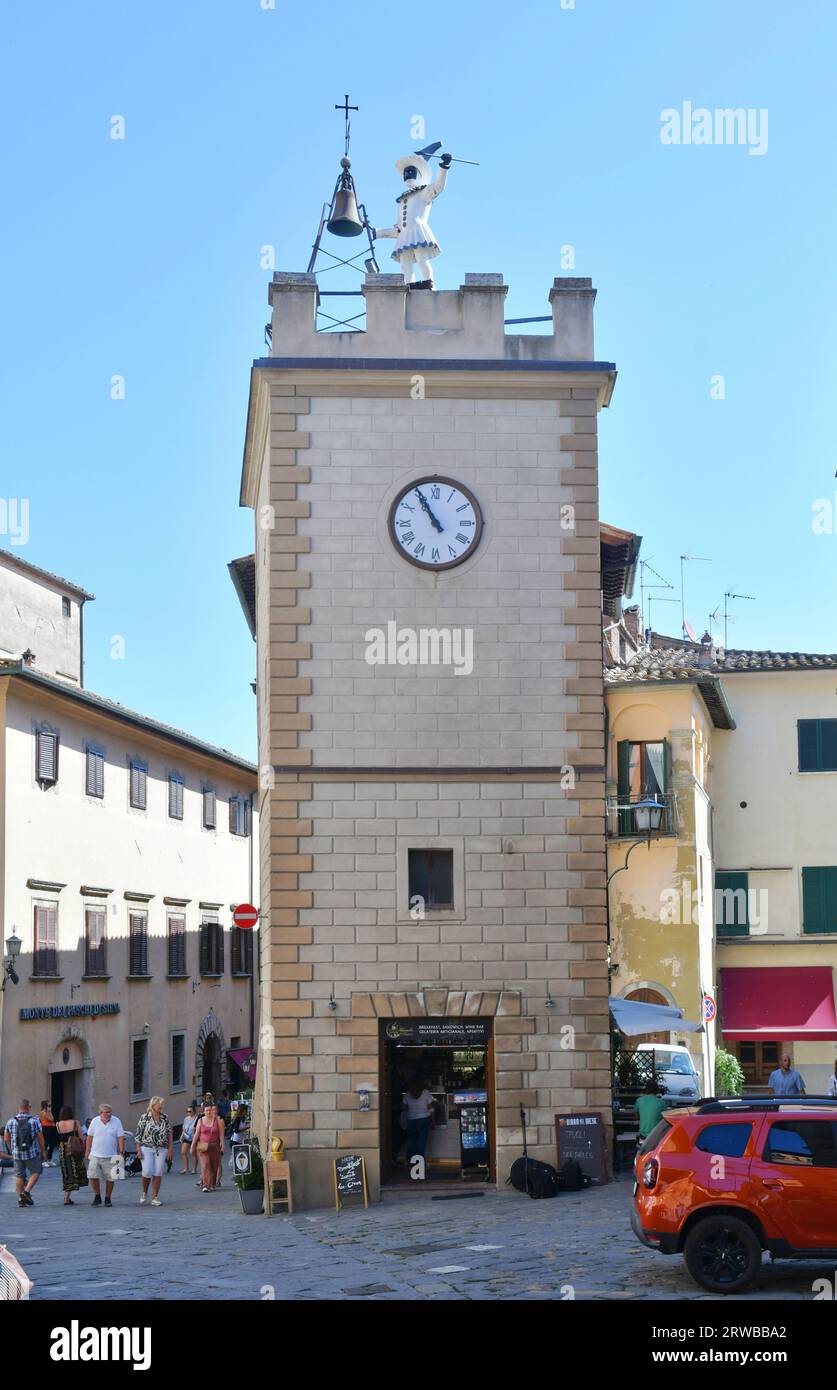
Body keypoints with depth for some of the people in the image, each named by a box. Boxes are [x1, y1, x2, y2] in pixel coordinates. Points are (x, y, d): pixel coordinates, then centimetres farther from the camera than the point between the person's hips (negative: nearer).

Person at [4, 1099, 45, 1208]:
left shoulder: (11, 1121, 1)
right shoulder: (34, 1121, -7)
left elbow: (6, 1138, 6)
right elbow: (40, 1138, -7)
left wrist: (11, 1150, 21)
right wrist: (42, 1151, 4)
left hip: (17, 1153, 3)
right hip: (31, 1153, -3)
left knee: (19, 1175, 10)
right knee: (35, 1172, 12)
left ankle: (20, 1198, 10)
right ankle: (27, 1191, -4)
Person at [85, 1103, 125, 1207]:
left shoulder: (116, 1122, -2)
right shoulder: (95, 1121, 1)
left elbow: (121, 1138, -3)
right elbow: (89, 1137, 7)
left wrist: (122, 1152, -10)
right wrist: (87, 1152, 6)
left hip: (110, 1156, -1)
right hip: (95, 1155, 1)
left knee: (110, 1178, 3)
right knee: (93, 1176, -6)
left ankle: (107, 1198, 18)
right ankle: (97, 1196, 13)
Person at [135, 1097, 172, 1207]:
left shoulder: (165, 1117, 5)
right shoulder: (144, 1117, -3)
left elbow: (169, 1134, 9)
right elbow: (138, 1134, -1)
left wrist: (170, 1149, 5)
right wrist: (139, 1149, -7)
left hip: (161, 1149, 3)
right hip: (147, 1148, -2)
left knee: (158, 1173, -2)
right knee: (147, 1172, -8)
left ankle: (155, 1198, 5)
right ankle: (144, 1192, 20)